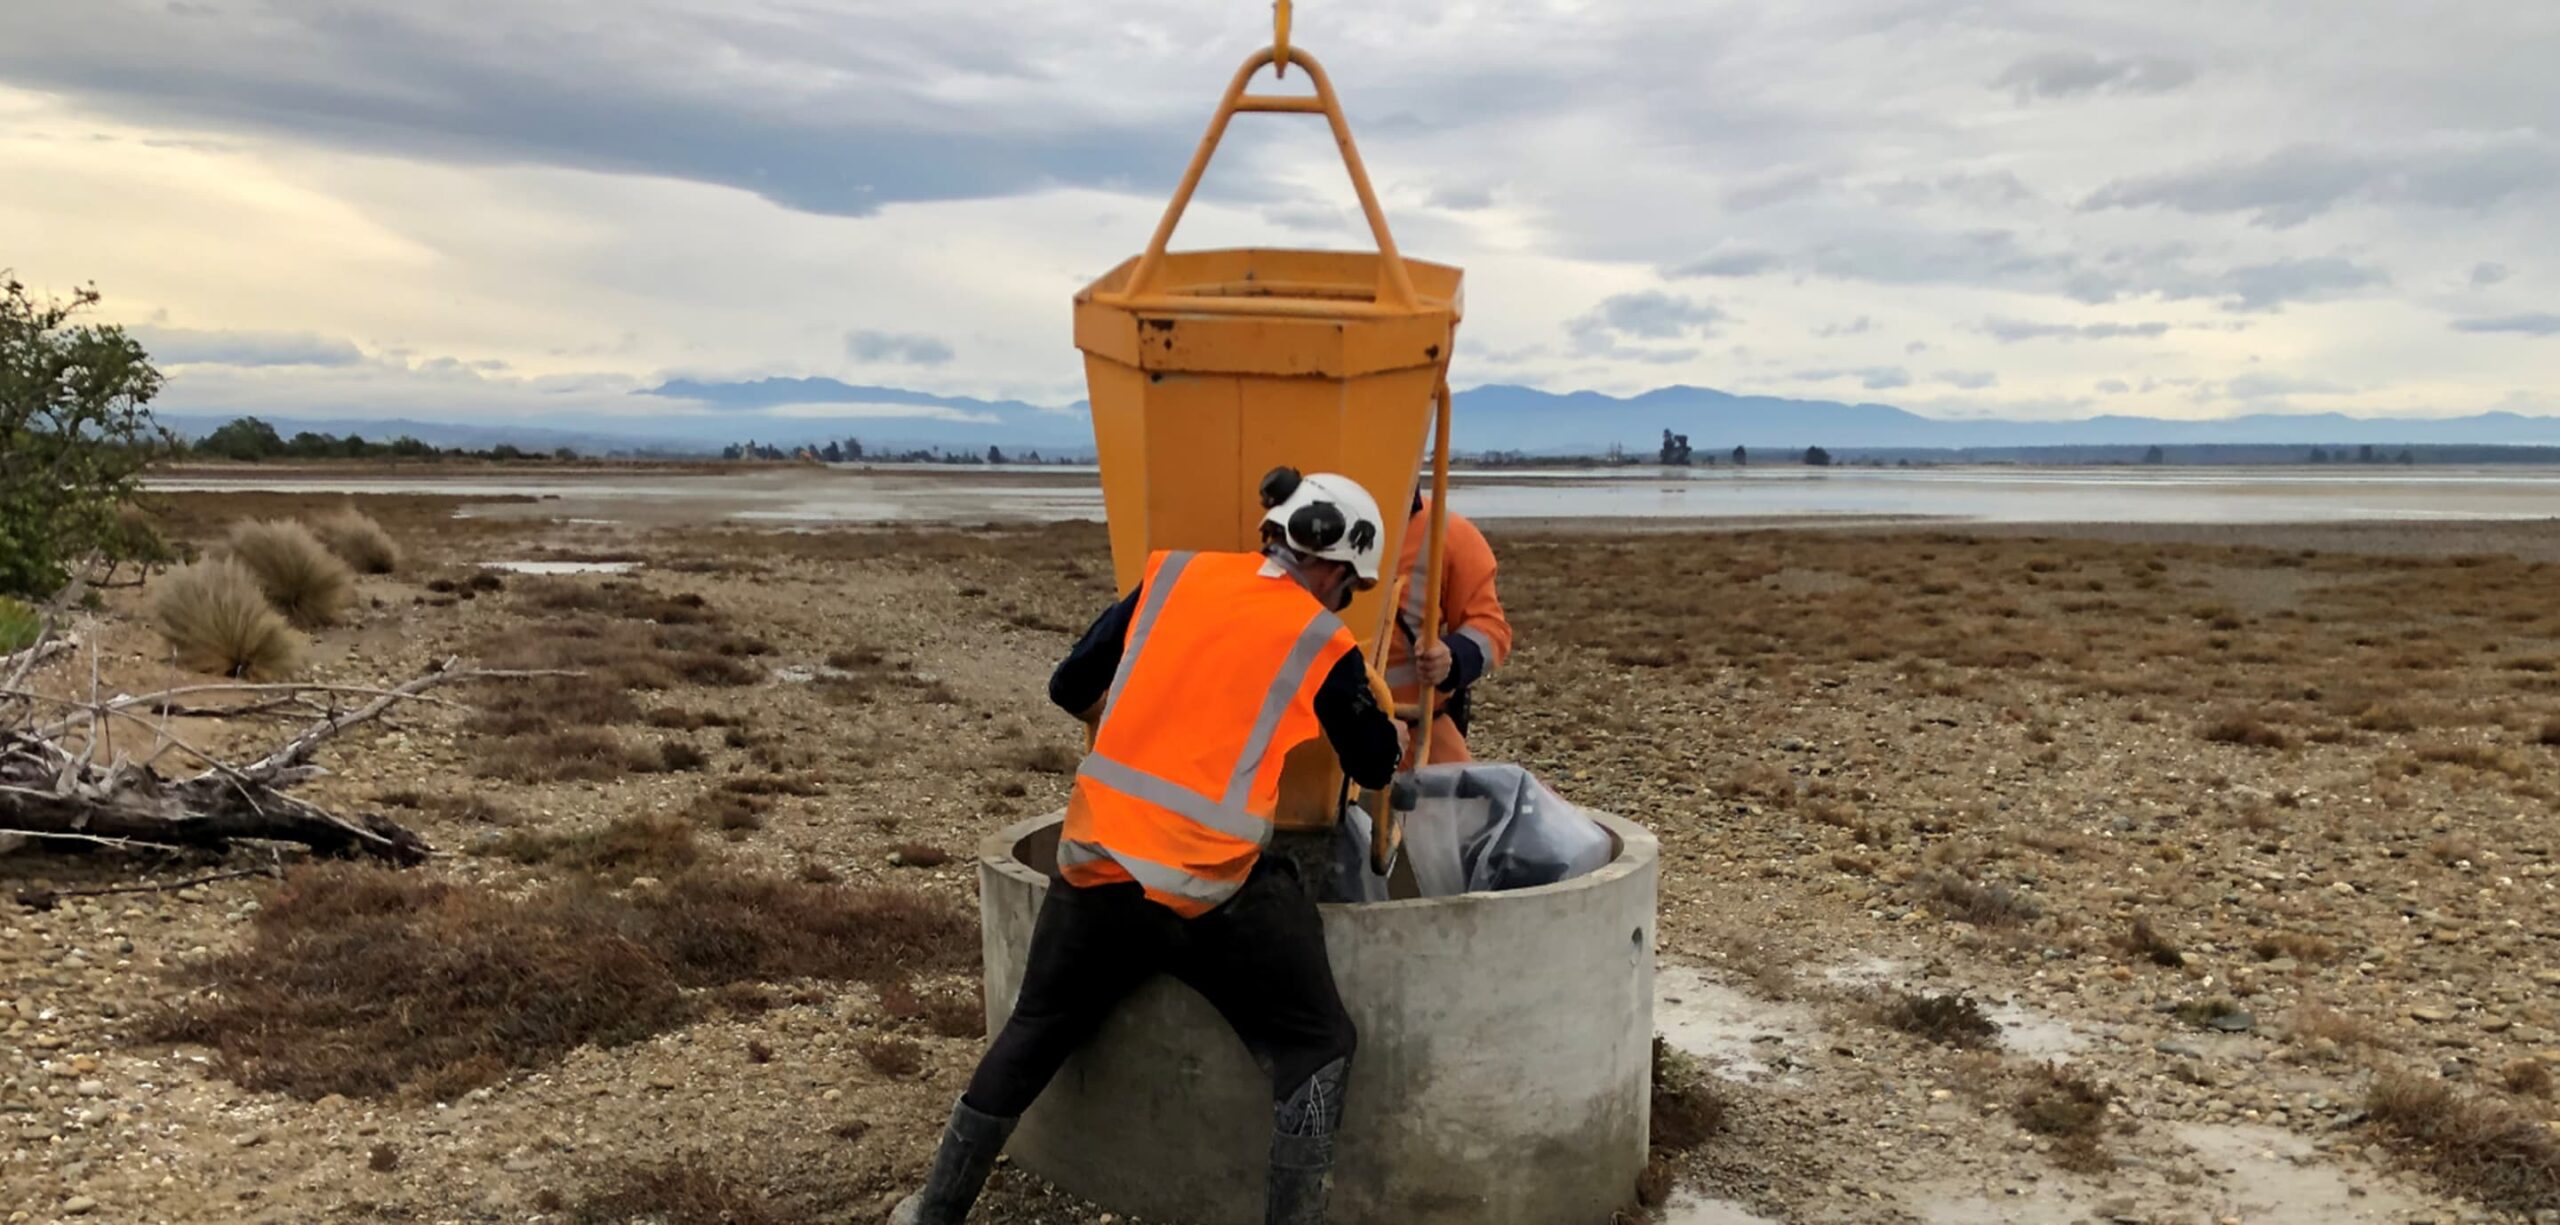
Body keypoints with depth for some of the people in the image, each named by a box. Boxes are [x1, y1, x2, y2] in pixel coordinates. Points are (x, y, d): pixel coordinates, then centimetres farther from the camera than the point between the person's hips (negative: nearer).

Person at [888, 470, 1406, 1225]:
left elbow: (1070, 688, 13)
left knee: (1036, 1032, 23)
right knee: (1315, 1047, 12)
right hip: (1209, 889, -4)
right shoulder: (1323, 645, 0)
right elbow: (1374, 768, 15)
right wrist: (1394, 733, 38)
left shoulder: (1174, 574, 8)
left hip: (1095, 863, 5)